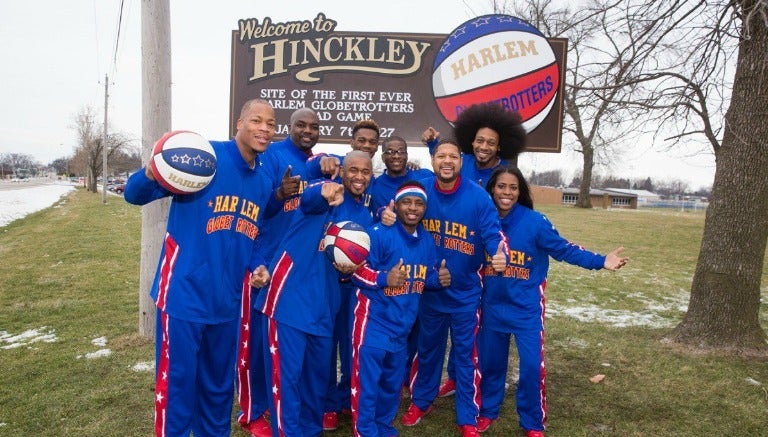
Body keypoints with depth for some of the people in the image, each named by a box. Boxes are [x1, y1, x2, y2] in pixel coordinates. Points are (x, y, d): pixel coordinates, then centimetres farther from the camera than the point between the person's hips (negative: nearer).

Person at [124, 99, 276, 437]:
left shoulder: (264, 183, 8)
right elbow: (134, 194, -12)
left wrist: (257, 266, 0)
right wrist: (151, 174, -34)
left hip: (227, 300, 6)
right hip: (185, 295, -6)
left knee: (220, 384, 19)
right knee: (177, 383, 4)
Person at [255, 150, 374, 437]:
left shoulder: (364, 216, 14)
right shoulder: (328, 193, -5)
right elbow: (309, 199, -31)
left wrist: (349, 269, -3)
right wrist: (325, 192, -55)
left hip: (324, 302, 7)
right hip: (290, 294, -7)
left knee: (319, 370, 17)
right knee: (287, 372, -3)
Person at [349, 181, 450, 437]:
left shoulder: (427, 241, 5)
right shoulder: (379, 233, -17)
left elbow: (427, 278, 13)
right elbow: (355, 269, -17)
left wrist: (439, 279, -9)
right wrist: (384, 278, -32)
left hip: (403, 323, 7)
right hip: (375, 320, -7)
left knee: (393, 380, 19)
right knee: (367, 380, -3)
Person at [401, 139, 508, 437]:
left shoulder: (478, 197, -16)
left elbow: (492, 233, -18)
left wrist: (500, 256, -40)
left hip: (465, 292, -2)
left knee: (465, 354, 11)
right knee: (428, 348, 20)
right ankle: (421, 401, 42)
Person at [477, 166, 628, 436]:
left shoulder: (534, 222, -14)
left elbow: (564, 249, -12)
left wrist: (600, 261, -20)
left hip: (526, 308, -2)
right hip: (492, 306, 3)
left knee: (532, 366, -1)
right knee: (490, 362, 14)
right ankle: (487, 411, 37)